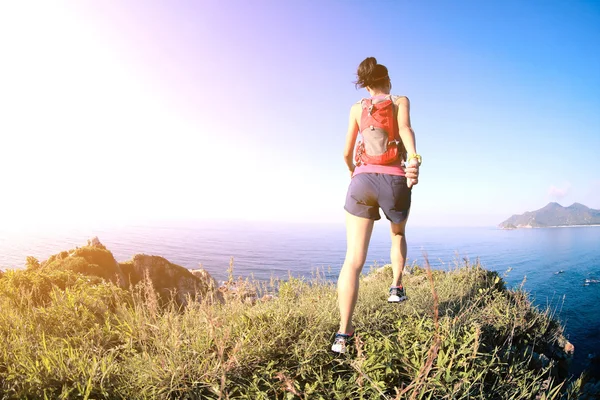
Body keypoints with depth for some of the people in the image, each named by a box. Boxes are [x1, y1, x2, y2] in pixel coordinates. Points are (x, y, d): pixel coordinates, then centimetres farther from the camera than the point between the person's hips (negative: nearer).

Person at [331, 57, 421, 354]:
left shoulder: (357, 108, 19)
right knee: (398, 235, 33)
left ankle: (343, 333, -12)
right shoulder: (401, 101, 14)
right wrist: (414, 160, -25)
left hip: (363, 181, 1)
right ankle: (396, 286, 23)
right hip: (395, 182, 0)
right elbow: (405, 128, -9)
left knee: (353, 259, -5)